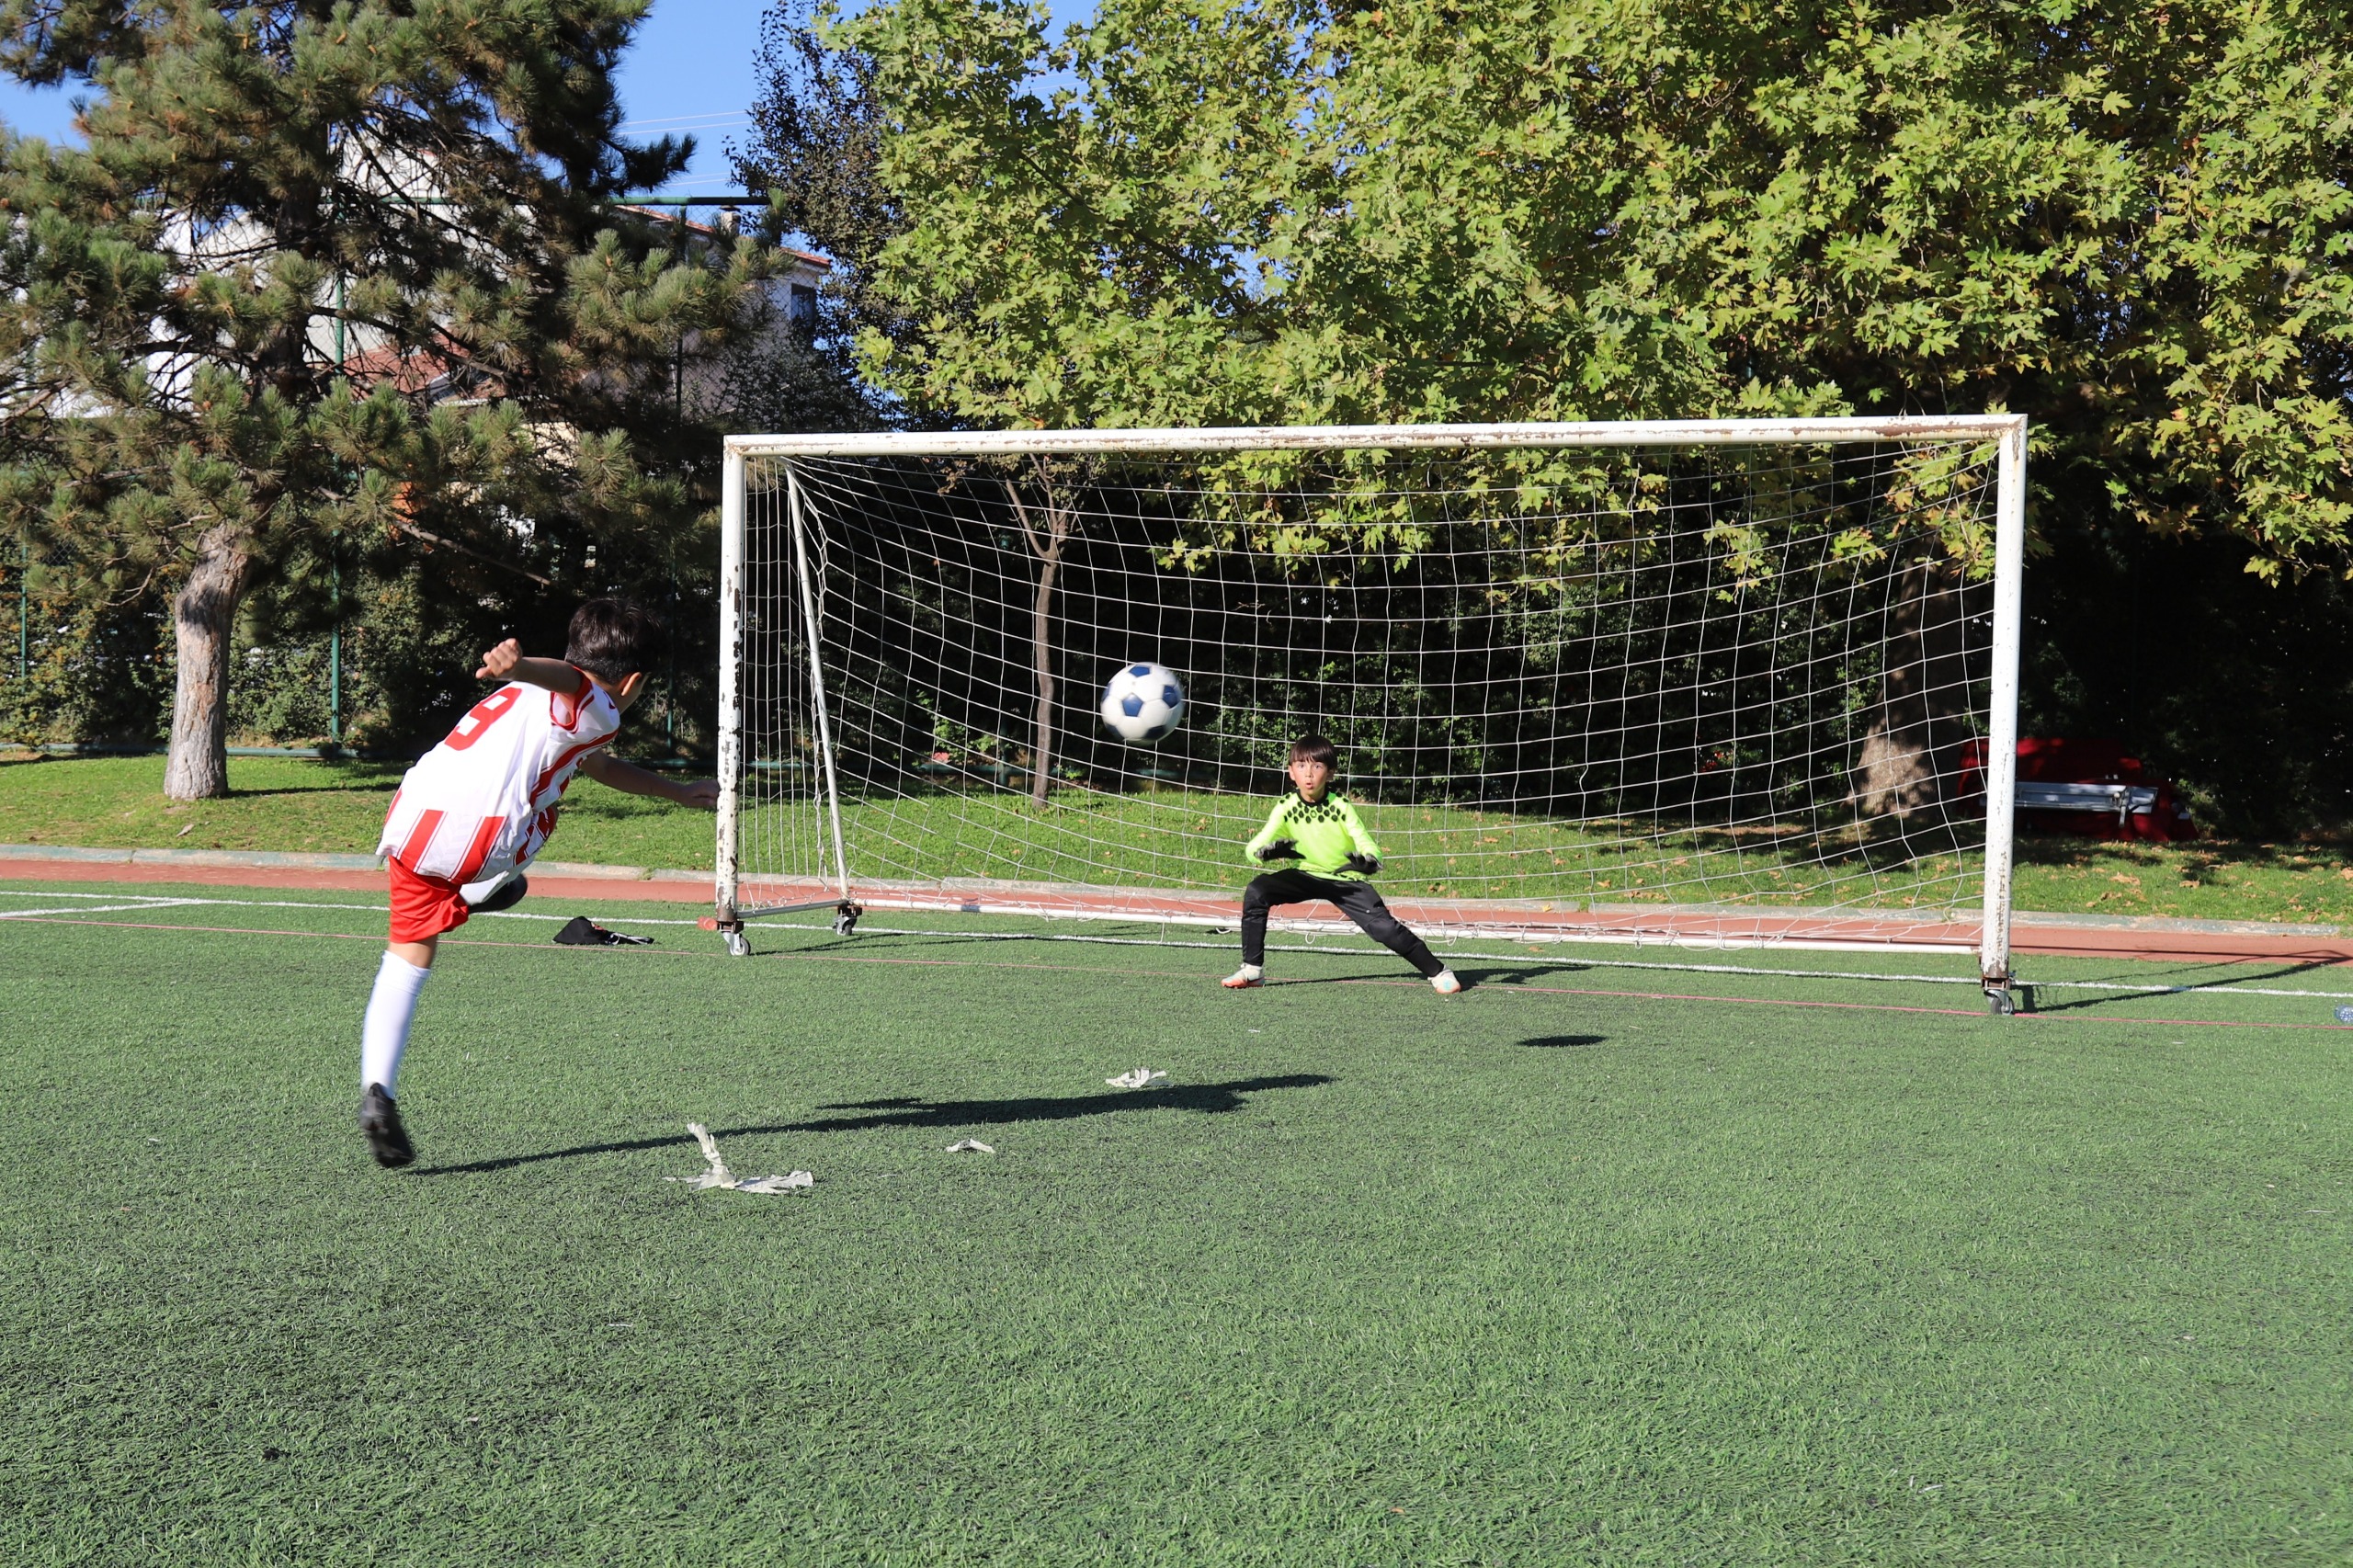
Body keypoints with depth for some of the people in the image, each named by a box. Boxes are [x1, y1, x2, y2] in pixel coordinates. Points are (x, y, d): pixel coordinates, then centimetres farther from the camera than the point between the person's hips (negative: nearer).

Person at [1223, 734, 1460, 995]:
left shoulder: (1341, 808, -17)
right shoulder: (1286, 808, -14)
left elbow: (1371, 849, -23)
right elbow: (1253, 848, -22)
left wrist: (1368, 861, -47)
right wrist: (1267, 851, -46)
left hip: (1346, 880, -2)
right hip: (1306, 875, 2)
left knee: (1384, 927, -21)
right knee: (1255, 892, -22)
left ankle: (1437, 971, -1)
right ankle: (1252, 971, -10)